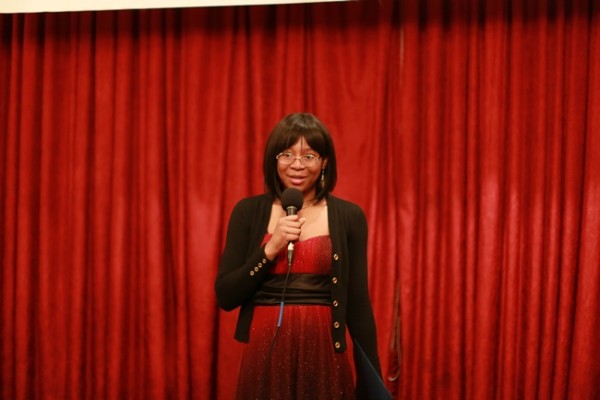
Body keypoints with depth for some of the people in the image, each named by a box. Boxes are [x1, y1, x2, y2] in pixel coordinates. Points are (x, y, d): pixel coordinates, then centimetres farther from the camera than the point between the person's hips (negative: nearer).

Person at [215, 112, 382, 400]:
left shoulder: (348, 216, 2)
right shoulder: (249, 212, 3)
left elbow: (358, 304, 3)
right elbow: (225, 297, 0)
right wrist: (270, 248, -12)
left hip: (323, 355, 0)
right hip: (265, 355, 0)